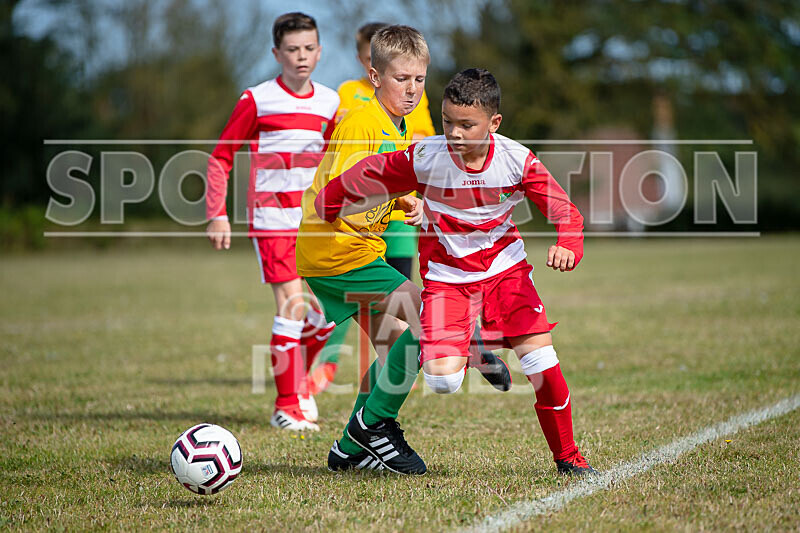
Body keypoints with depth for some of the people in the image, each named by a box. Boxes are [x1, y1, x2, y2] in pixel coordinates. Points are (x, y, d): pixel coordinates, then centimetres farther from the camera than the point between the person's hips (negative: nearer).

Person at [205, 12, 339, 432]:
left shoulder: (330, 103, 10)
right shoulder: (257, 100, -4)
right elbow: (221, 156, 1)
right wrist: (217, 214, -6)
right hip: (273, 219, -5)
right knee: (291, 306, -12)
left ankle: (300, 380, 26)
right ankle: (286, 406, -4)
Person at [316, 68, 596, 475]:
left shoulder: (518, 161, -15)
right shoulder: (424, 158, -17)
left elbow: (562, 209, -12)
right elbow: (370, 177, -2)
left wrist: (568, 246, -32)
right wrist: (329, 207, 9)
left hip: (504, 266, 1)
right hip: (446, 274, -1)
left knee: (541, 360, -10)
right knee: (443, 380, -19)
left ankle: (567, 456, 9)